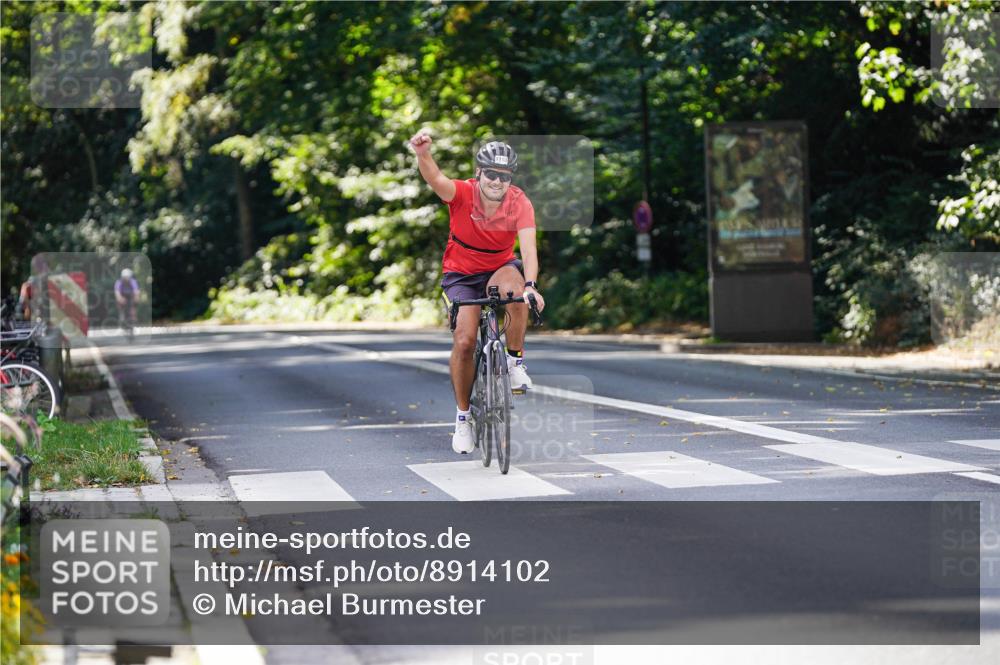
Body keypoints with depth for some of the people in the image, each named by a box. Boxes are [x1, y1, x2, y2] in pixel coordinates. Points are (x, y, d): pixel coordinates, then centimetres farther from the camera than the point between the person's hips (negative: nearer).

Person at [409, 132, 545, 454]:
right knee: (464, 340, -15)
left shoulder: (519, 203, -21)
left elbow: (528, 248, -33)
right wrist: (422, 154, -65)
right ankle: (462, 416, 5)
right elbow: (436, 179, -43)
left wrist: (531, 286, -51)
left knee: (514, 286, -36)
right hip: (461, 274, 0)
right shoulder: (463, 194, -22)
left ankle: (515, 361, -16)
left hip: (500, 268, 0)